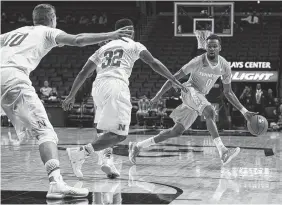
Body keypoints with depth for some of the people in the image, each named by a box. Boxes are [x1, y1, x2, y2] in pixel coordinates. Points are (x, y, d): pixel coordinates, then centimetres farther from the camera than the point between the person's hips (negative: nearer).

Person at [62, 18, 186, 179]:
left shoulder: (104, 47, 29)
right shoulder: (134, 45, 18)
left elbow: (84, 73, 25)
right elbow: (154, 63, 8)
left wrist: (71, 96, 27)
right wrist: (174, 80, 13)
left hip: (98, 87, 6)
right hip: (116, 85, -6)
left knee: (109, 129, 24)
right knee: (119, 134, -7)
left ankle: (107, 160, 6)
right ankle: (81, 153, -20)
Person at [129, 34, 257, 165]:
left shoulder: (224, 66, -3)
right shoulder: (198, 62, -18)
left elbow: (228, 92, 7)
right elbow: (175, 77, -12)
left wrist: (244, 111, 1)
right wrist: (158, 96, -15)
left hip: (201, 96, 6)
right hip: (190, 91, -6)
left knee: (177, 132, 6)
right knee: (210, 112, -33)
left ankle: (137, 146, 15)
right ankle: (222, 151, -42)